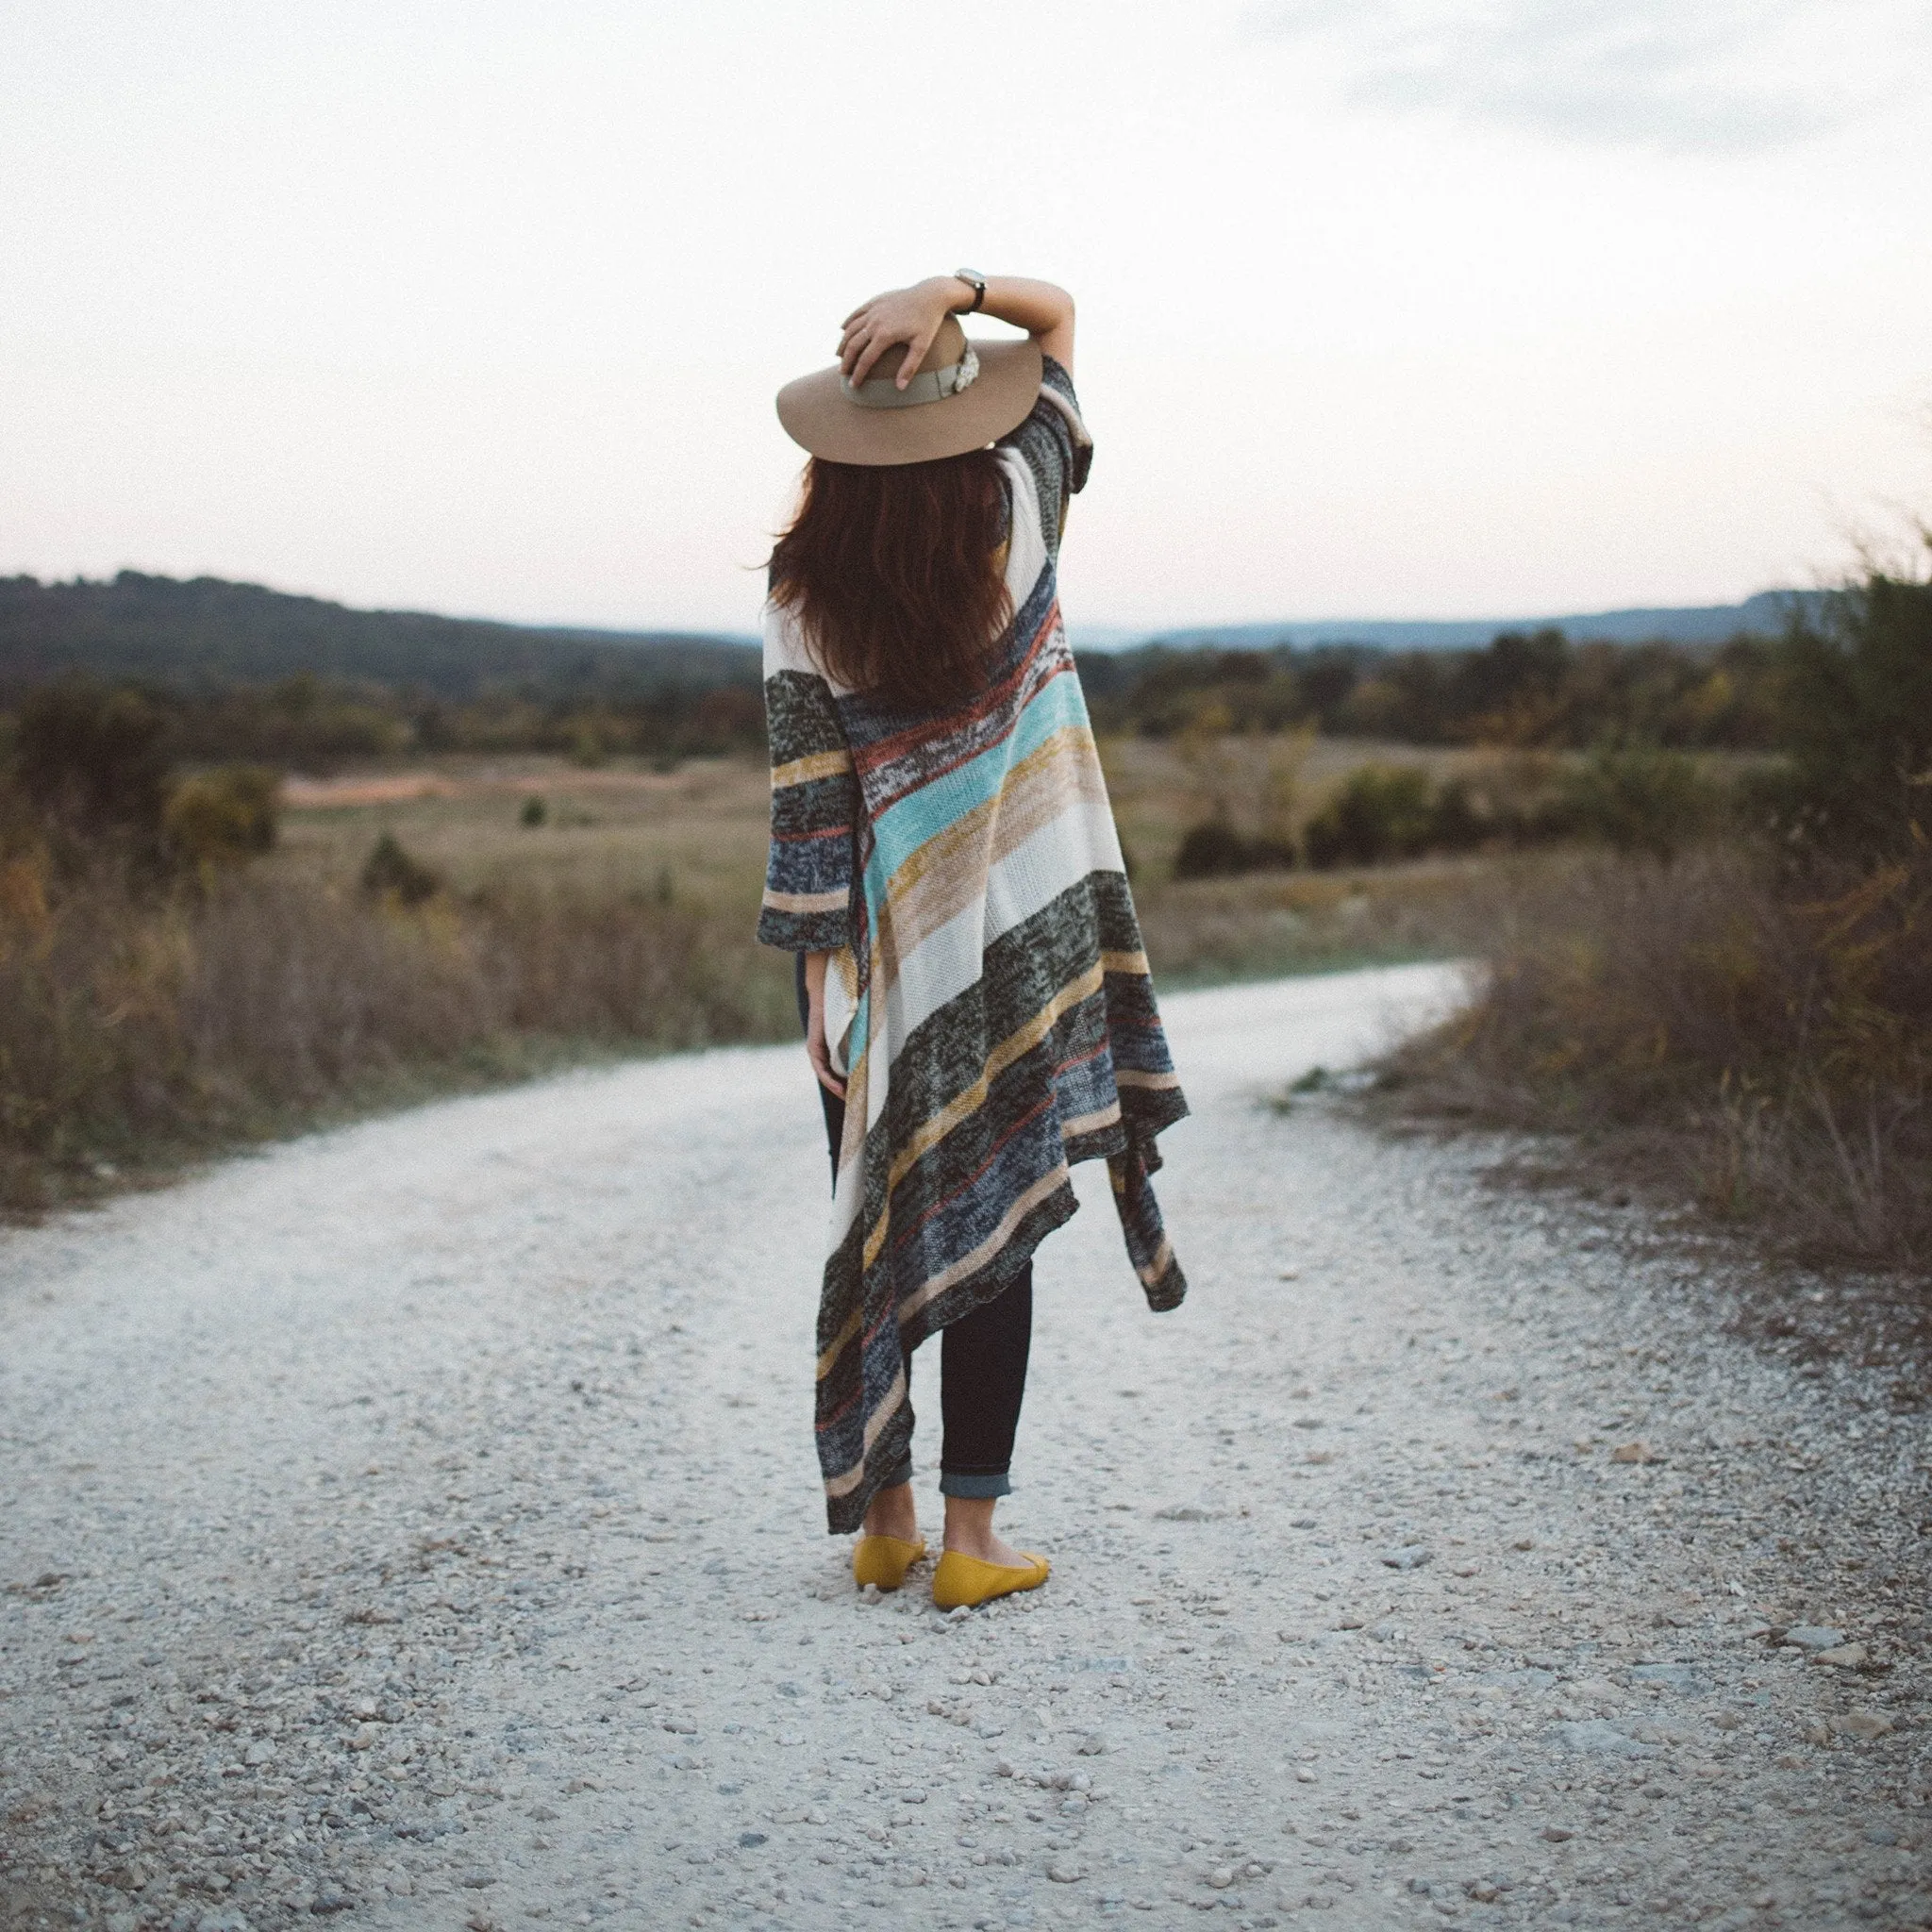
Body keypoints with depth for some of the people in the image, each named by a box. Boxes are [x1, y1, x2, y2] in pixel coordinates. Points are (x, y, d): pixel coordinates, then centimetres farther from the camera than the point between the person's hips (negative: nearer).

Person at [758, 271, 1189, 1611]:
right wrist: (951, 291, -11)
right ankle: (971, 1542, 7)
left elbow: (810, 790, -8)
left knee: (881, 1220, 11)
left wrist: (822, 966, -4)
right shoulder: (1017, 511, -5)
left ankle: (882, 1523, 19)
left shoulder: (807, 585, -6)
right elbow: (1059, 311, 7)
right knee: (995, 1226, 4)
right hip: (1016, 933, -1)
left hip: (885, 944, 1)